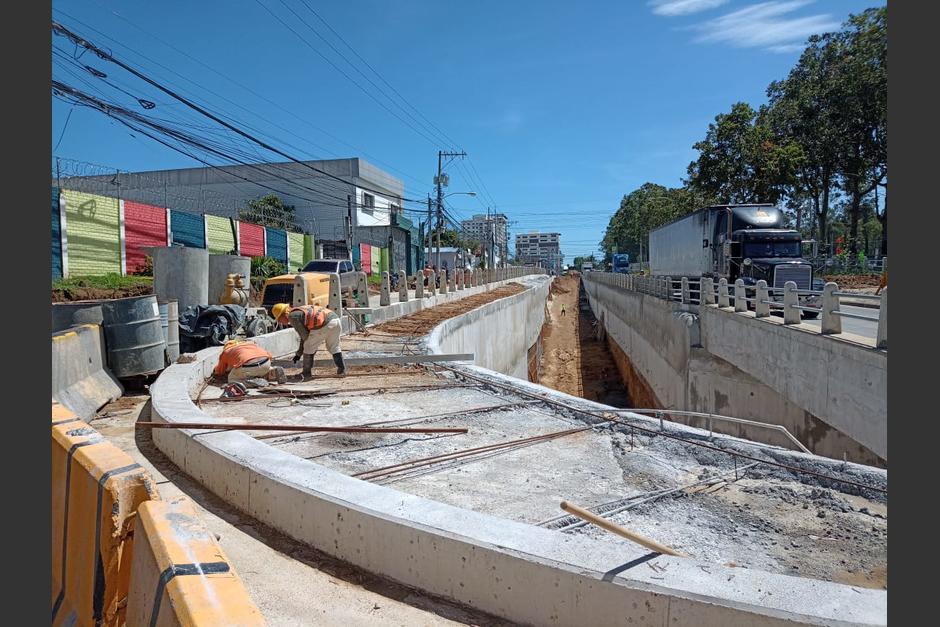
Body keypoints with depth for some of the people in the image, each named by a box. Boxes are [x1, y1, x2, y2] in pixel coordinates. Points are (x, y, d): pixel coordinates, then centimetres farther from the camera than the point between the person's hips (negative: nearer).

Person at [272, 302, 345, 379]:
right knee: (333, 347, 26)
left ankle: (307, 372, 18)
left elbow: (305, 335, 2)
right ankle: (342, 369, 27)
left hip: (325, 325, -9)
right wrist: (298, 354, 38)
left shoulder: (292, 316, 4)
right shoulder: (299, 313, 32)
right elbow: (305, 336, 36)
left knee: (308, 347, 9)